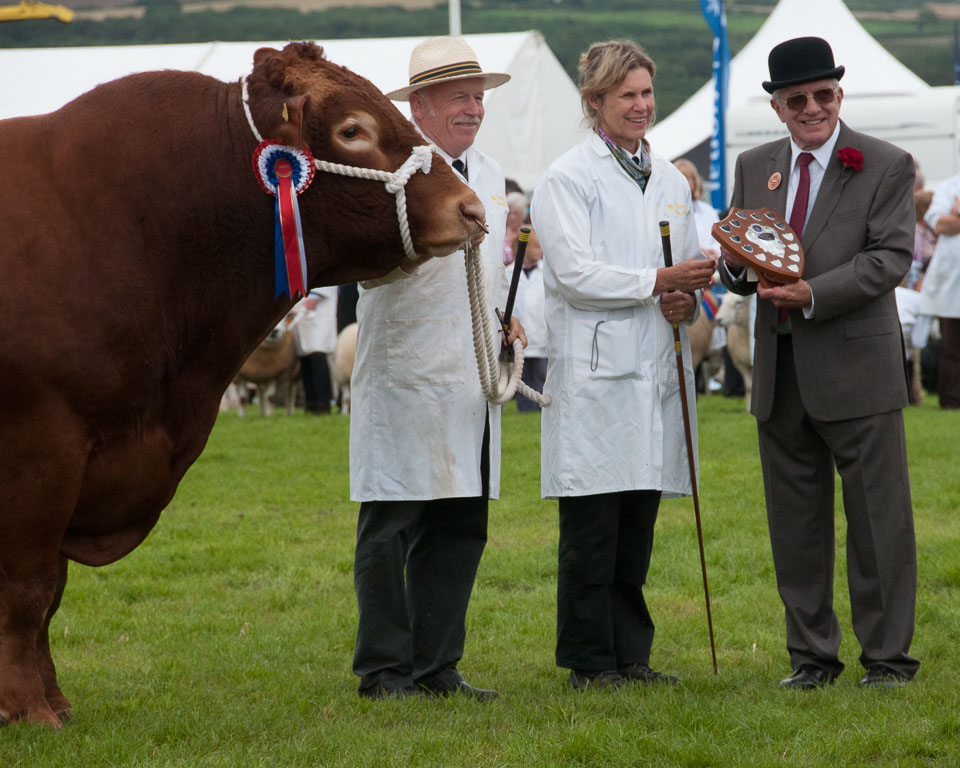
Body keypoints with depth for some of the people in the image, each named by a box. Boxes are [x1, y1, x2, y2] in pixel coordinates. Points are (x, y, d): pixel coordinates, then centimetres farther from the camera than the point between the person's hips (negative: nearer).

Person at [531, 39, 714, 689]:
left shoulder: (670, 180, 18)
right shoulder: (567, 179, -3)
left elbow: (691, 270, 24)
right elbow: (574, 273, -12)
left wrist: (688, 300, 1)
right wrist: (658, 282, -17)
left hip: (656, 369, 6)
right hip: (595, 373, -6)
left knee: (639, 524, 8)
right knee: (592, 528, -4)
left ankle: (631, 654, 14)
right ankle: (590, 662, 1)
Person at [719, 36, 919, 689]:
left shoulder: (886, 166, -2)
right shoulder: (754, 168, 13)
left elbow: (891, 257, -12)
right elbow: (741, 271, 14)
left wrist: (812, 292, -22)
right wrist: (737, 264, -11)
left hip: (857, 366, -5)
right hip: (780, 374, 5)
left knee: (878, 517, -1)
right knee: (795, 521, 9)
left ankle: (889, 655, 8)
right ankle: (813, 654, 18)